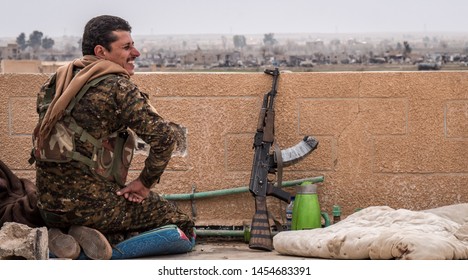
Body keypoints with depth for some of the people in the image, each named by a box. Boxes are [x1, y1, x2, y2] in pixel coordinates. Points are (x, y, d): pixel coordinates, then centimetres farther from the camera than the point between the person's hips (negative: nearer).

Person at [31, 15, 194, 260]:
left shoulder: (60, 79, 8)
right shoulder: (118, 87, -13)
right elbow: (163, 136, -20)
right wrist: (146, 182, -6)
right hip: (92, 200, -7)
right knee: (181, 223, 3)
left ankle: (60, 235, 7)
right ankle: (101, 237, -9)